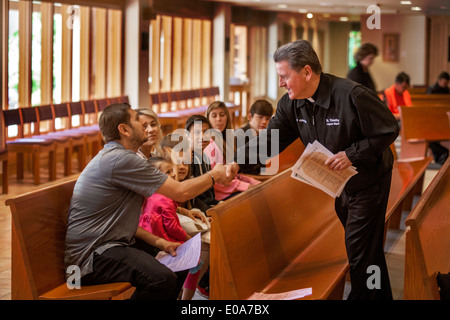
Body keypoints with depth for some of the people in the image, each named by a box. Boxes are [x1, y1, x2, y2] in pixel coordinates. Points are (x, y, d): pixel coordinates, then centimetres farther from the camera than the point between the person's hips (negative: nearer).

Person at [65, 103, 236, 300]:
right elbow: (181, 192, -13)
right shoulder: (120, 159, -17)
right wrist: (214, 176, 4)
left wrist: (158, 242, 8)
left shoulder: (114, 157, 18)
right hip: (91, 256, -11)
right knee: (162, 278, -30)